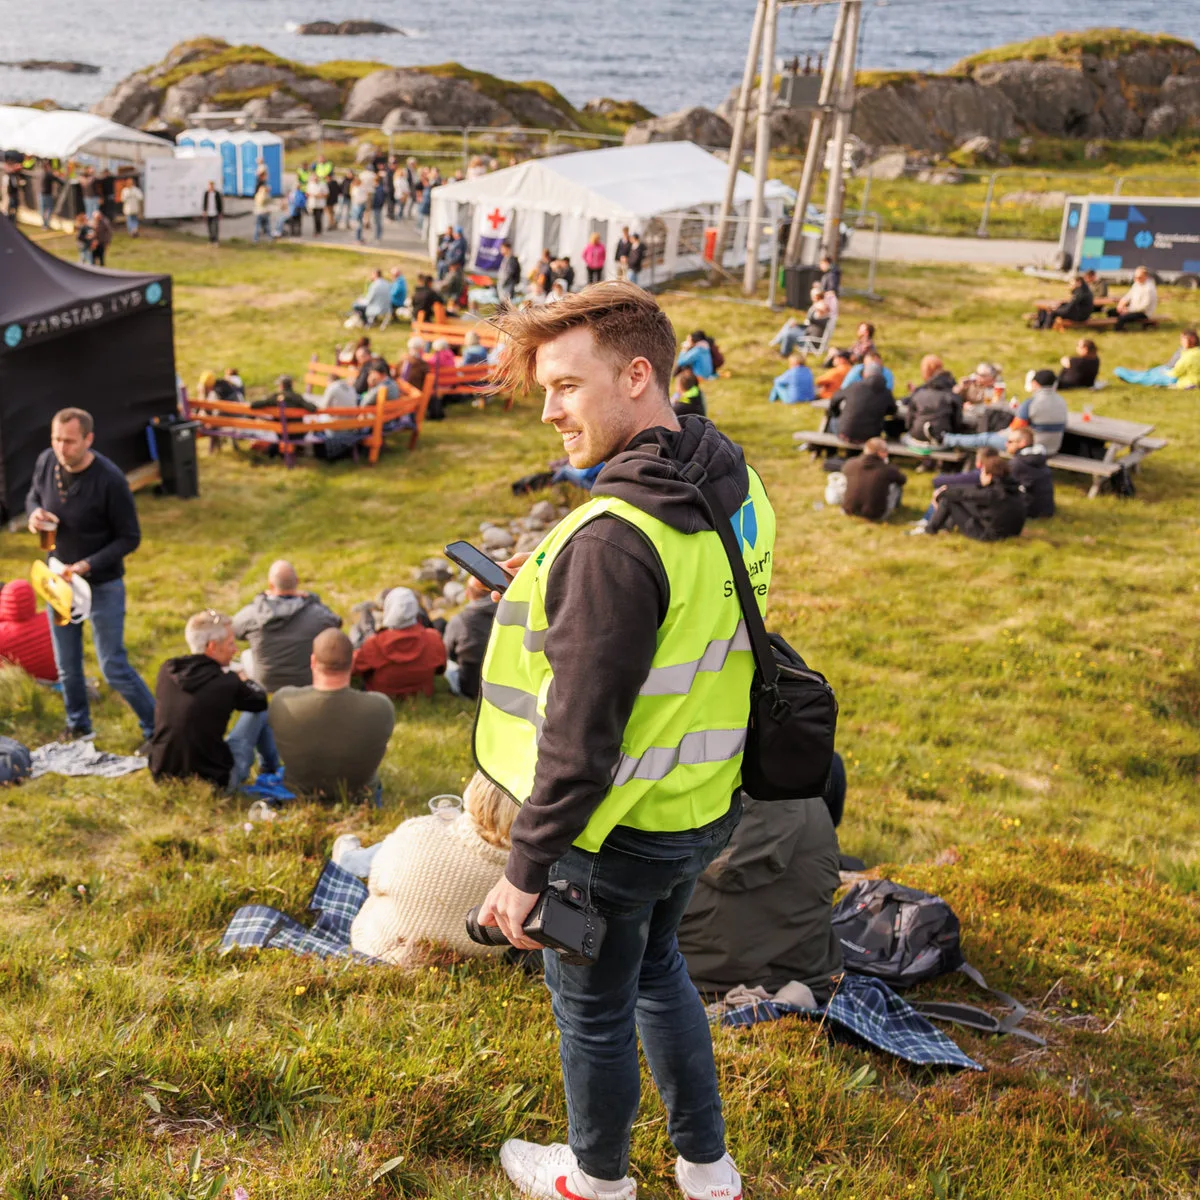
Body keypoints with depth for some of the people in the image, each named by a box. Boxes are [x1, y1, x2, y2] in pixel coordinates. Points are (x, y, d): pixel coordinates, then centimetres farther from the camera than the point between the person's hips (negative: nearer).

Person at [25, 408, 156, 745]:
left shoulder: (109, 480, -25)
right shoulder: (46, 462, -10)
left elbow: (130, 538, -17)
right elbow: (33, 496, 11)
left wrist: (87, 566, -26)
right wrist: (34, 513, -13)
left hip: (102, 586, -5)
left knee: (114, 669, -1)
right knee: (67, 667, 17)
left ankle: (156, 730, 16)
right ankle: (78, 727, 39)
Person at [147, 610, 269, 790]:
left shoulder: (166, 670, -6)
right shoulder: (227, 683, -19)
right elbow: (260, 701, 3)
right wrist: (245, 680, 25)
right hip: (211, 782, -5)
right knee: (261, 712, 12)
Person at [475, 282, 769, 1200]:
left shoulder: (615, 539, -30)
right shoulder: (739, 491, -3)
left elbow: (579, 735, -26)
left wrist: (526, 868, -17)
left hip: (618, 830, -8)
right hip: (708, 808, 8)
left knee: (594, 1011, 17)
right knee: (657, 968, 29)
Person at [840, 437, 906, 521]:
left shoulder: (851, 464, -8)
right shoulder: (887, 469, -15)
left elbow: (844, 470, 17)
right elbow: (903, 479, 5)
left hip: (849, 511, 3)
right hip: (875, 515, -3)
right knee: (897, 484, 14)